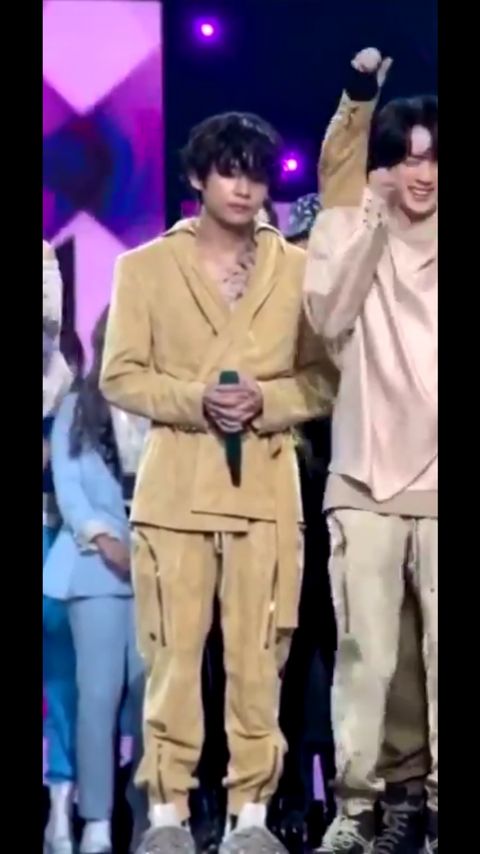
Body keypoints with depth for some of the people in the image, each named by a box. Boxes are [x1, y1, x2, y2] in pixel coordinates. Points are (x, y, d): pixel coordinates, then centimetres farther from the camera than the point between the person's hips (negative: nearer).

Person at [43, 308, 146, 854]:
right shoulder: (77, 408, 14)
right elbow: (66, 484, 5)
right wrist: (103, 538, -10)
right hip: (96, 563, 0)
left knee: (149, 688, -6)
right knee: (100, 689, -6)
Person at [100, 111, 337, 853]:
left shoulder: (298, 267, 7)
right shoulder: (145, 267, 6)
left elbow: (325, 376, 6)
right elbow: (120, 375, 2)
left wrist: (266, 400, -12)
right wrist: (194, 399, -13)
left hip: (266, 487, 1)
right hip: (175, 487, 0)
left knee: (258, 656, 0)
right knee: (171, 654, -1)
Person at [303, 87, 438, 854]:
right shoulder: (342, 228, 5)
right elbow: (329, 320, -12)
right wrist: (374, 223, -13)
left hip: (437, 481, 0)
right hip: (367, 480, 0)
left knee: (443, 653, 0)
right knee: (366, 655, 0)